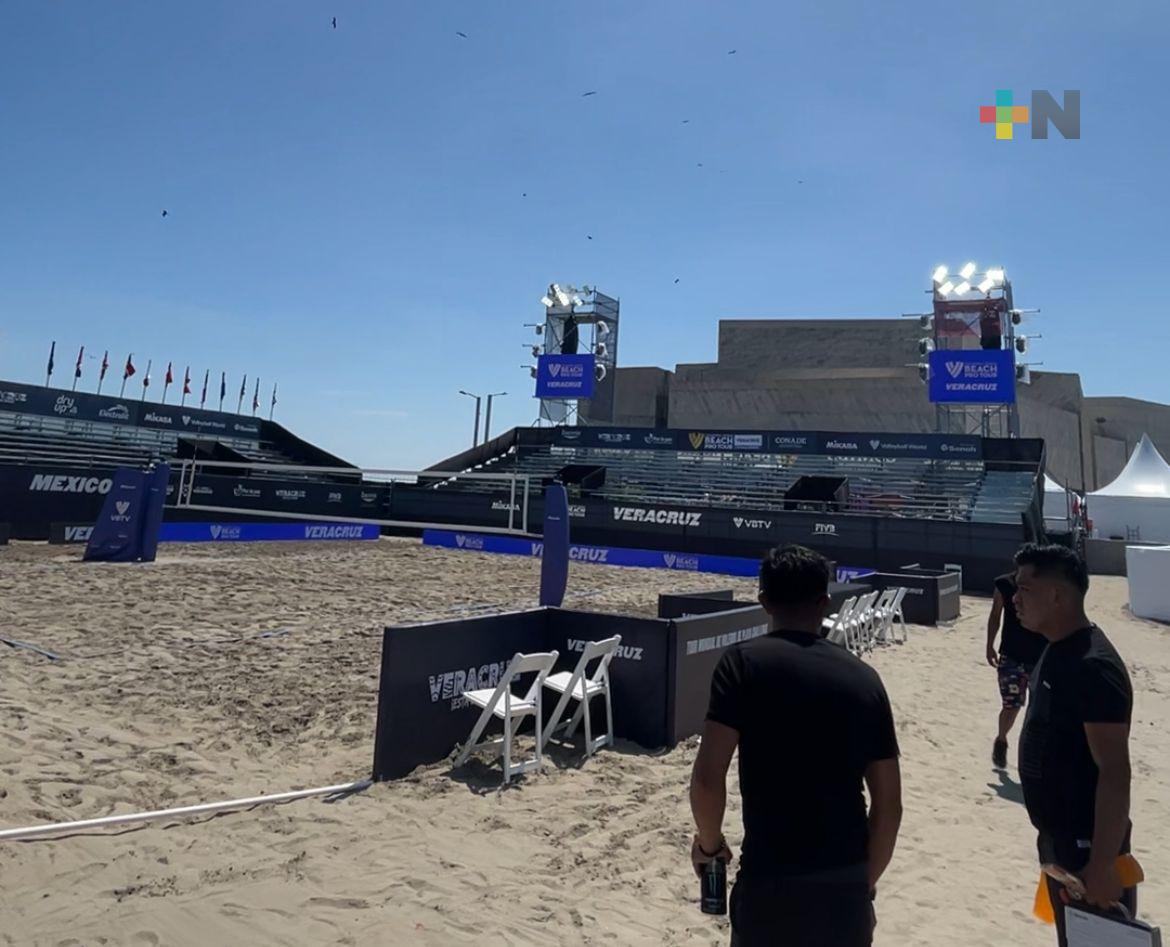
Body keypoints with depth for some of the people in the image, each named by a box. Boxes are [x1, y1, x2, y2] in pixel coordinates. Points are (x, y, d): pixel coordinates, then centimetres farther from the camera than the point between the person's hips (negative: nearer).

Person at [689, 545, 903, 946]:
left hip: (771, 880, -3)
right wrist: (865, 881, 19)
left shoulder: (744, 661, -10)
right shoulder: (863, 677, 2)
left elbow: (706, 779, -16)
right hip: (846, 883, 4)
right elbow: (889, 805, 5)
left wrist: (709, 844, 3)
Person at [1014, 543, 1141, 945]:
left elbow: (1114, 772, -26)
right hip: (1058, 837, 9)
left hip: (1088, 844, -9)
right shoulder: (1057, 650, 4)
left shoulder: (1093, 666, -25)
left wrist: (1103, 864, -24)